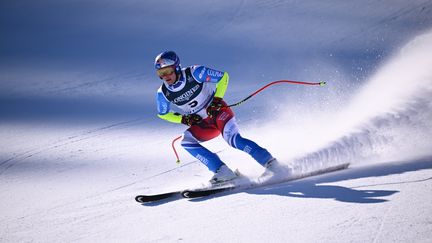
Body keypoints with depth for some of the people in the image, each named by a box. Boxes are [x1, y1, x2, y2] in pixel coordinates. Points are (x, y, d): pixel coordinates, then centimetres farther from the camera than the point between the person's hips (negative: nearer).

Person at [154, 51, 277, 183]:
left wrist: (217, 100, -19)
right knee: (186, 142, -20)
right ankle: (223, 172, -21)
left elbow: (223, 77, -10)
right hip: (203, 123, 5)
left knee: (233, 139, -28)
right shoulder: (163, 94, -10)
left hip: (218, 112, -5)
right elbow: (163, 114, 9)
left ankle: (269, 161, -18)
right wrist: (184, 119, -7)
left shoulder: (194, 73, -21)